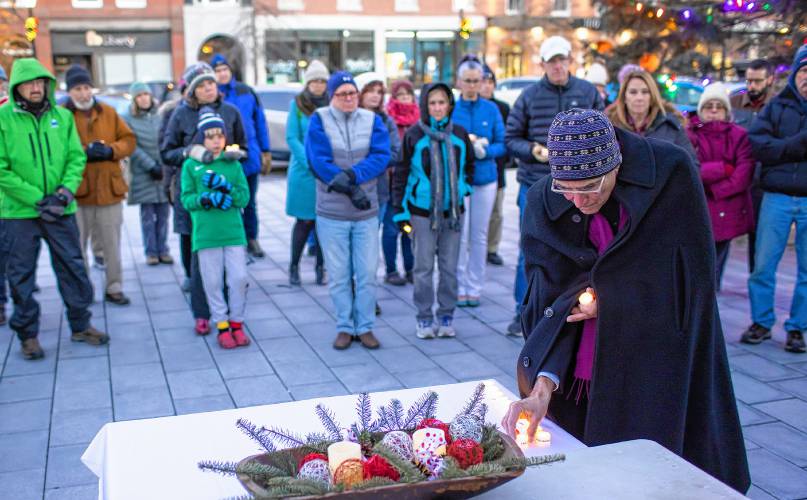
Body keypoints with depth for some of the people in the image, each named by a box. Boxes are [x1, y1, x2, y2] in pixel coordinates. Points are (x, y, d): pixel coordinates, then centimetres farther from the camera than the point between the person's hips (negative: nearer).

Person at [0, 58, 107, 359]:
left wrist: (66, 190, -12)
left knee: (73, 267, 10)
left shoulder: (62, 116, 4)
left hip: (61, 209, 3)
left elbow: (76, 157, 5)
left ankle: (80, 325, 25)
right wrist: (36, 198, -15)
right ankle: (28, 334, 20)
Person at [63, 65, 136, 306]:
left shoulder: (108, 112, 9)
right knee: (77, 244, 5)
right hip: (76, 191, -2)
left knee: (112, 243, 9)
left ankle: (114, 288, 20)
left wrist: (111, 150, -9)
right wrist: (83, 152, -20)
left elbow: (129, 140, 8)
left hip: (109, 189, 3)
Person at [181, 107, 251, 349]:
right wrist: (207, 198, -19)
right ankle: (222, 325, 18)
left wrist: (226, 187, -16)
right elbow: (186, 198, -2)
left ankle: (237, 323, 19)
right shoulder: (191, 165, 2)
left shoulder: (233, 164, 6)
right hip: (205, 234, -1)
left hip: (233, 231, 1)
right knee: (213, 282, 5)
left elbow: (244, 197, 1)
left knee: (239, 278, 2)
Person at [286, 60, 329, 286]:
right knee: (304, 221, 1)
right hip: (303, 172, -1)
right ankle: (294, 266, 15)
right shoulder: (297, 104, 1)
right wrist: (310, 163, -14)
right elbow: (292, 138, -3)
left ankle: (320, 267, 15)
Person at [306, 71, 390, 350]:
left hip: (367, 212, 2)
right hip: (331, 213, -2)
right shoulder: (319, 121, -2)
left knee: (367, 274, 5)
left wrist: (352, 175, -24)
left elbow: (381, 157, -8)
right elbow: (319, 162, -12)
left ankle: (365, 327, 18)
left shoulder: (372, 120, 4)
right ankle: (344, 327, 19)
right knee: (339, 275, 7)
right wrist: (353, 191, -17)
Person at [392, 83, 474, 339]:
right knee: (424, 266, 2)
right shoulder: (413, 135, -5)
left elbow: (469, 165, 20)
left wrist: (464, 187, 8)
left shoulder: (459, 134, 3)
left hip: (453, 210, 3)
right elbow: (401, 173, -3)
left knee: (449, 266, 8)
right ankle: (424, 318, 13)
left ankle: (446, 316, 20)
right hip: (422, 211, -3)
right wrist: (400, 210, -5)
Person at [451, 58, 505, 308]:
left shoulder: (491, 109, 4)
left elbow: (503, 144, 2)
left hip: (485, 177, 2)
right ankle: (459, 288, 10)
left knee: (479, 235, 7)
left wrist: (484, 150, -16)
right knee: (460, 235, -1)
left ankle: (474, 288, 17)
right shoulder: (450, 108, -1)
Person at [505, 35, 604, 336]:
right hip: (535, 186, -1)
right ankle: (523, 313, 14)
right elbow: (511, 138, 4)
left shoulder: (588, 92, 5)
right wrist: (533, 150, -12)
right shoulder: (529, 96, 1)